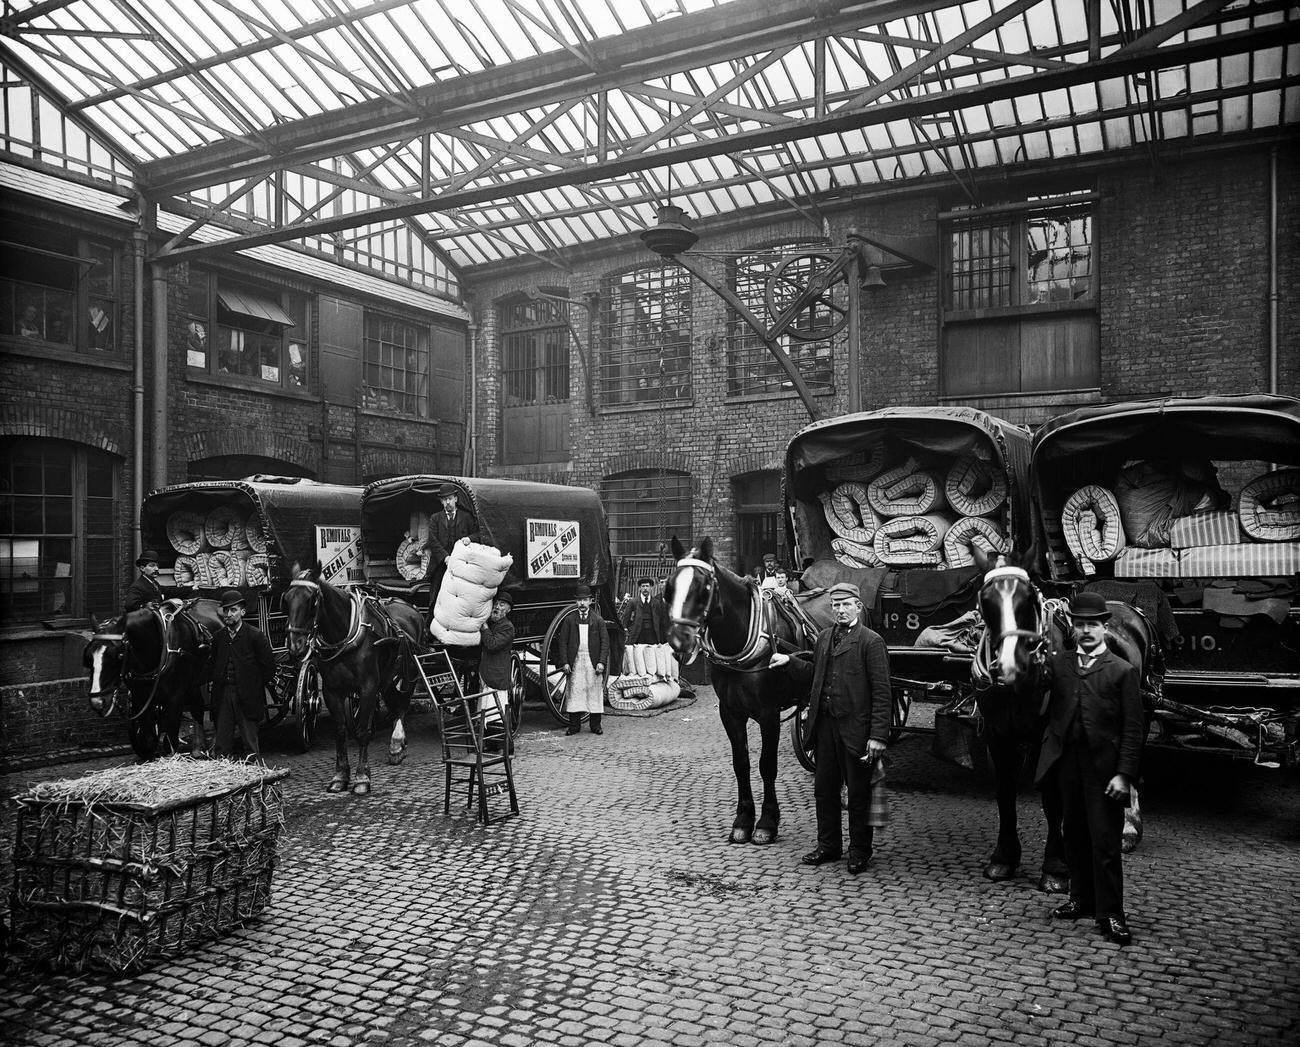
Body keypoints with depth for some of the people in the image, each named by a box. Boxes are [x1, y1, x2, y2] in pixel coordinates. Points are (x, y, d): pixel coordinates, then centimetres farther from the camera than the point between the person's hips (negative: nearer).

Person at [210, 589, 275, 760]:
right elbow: (214, 663, 21)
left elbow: (269, 665, -5)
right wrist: (217, 684, 11)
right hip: (223, 694, 4)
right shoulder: (219, 636, 9)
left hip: (247, 696, -4)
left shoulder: (255, 635, -7)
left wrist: (256, 686, -2)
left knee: (250, 741, 0)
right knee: (222, 742, 8)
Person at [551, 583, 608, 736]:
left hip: (593, 662, 0)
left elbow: (605, 642, 3)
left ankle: (596, 725, 11)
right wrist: (565, 662, -4)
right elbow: (562, 642, 5)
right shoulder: (569, 620, 7)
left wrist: (601, 662, -7)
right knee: (574, 692, 0)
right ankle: (574, 725, 8)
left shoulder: (598, 620, 5)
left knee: (595, 692, 2)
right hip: (574, 662, 1)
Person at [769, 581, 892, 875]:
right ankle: (828, 845, 30)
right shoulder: (824, 637, 10)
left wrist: (878, 735, -17)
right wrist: (790, 661, 8)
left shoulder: (871, 641, -10)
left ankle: (859, 851, 22)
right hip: (824, 726, 6)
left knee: (859, 792, 7)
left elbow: (881, 693, -13)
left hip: (855, 729, -6)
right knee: (824, 788, 15)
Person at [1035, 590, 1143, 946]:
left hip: (1104, 768, -3)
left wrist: (1124, 774, -13)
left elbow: (1133, 728, -6)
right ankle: (1081, 900, 30)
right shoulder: (1057, 663, 6)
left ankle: (1110, 914, 12)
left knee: (1105, 841, 1)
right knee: (1075, 836, 15)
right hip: (1067, 763, 4)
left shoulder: (1122, 670, -3)